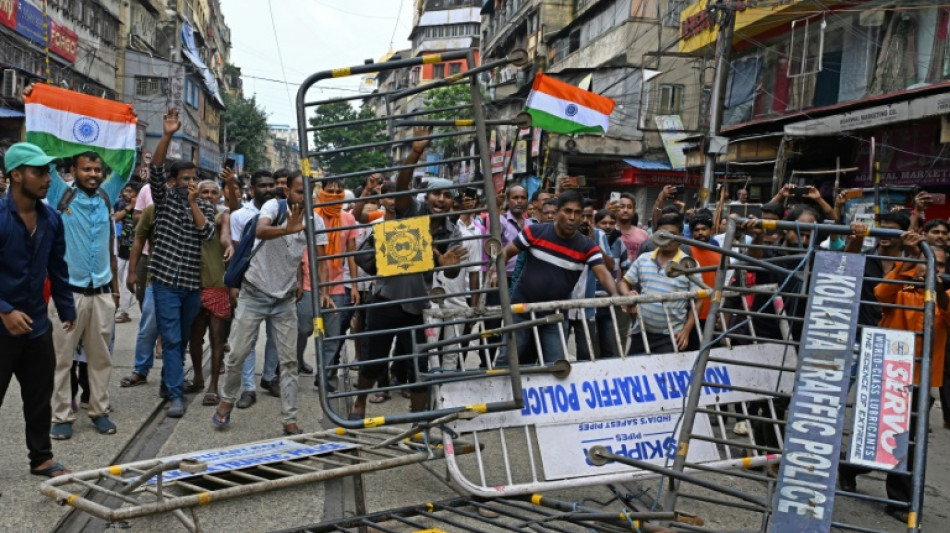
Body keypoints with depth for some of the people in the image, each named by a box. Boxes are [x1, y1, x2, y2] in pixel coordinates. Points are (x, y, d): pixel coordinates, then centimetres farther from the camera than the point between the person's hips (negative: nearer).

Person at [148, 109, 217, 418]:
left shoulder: (204, 206, 9)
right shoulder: (164, 197, 4)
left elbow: (207, 233, -7)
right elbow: (156, 170, -12)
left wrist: (193, 203, -10)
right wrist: (167, 136, -23)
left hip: (193, 282, 3)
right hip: (166, 280, -3)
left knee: (183, 339, 14)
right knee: (171, 339, -6)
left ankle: (170, 380, 31)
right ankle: (175, 395, -5)